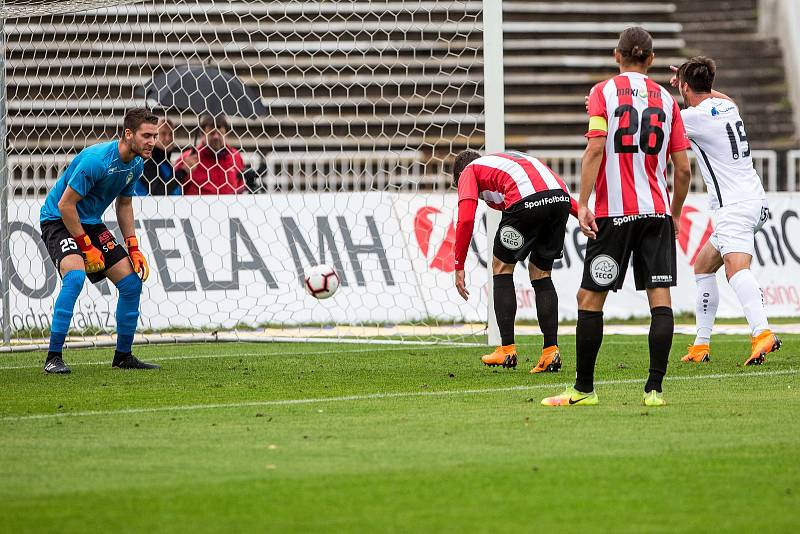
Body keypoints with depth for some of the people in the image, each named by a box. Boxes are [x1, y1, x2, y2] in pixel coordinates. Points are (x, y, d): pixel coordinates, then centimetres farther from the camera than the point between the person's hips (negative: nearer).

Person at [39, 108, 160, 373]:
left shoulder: (135, 164, -1)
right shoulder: (96, 159, -28)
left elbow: (124, 204, 15)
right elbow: (65, 204, -25)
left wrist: (133, 248, 5)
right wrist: (87, 247, -21)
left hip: (91, 223, 8)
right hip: (58, 220, -8)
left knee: (132, 282, 0)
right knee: (75, 276, -32)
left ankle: (123, 356, 14)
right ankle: (53, 357, -27)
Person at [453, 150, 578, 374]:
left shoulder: (468, 171, 24)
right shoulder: (514, 158, 41)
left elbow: (466, 219, 7)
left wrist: (459, 267, 9)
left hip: (525, 201, -5)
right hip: (561, 198, 5)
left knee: (502, 266, 15)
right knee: (540, 273, 20)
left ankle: (507, 350, 12)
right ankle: (551, 351, 14)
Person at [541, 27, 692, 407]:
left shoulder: (604, 92, 0)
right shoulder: (665, 99, 9)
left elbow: (595, 150, -11)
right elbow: (682, 168, 8)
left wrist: (583, 204, -10)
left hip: (613, 212, -3)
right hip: (657, 211, 3)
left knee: (590, 298, 5)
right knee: (660, 297, 1)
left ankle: (584, 389, 6)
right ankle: (654, 388, -5)